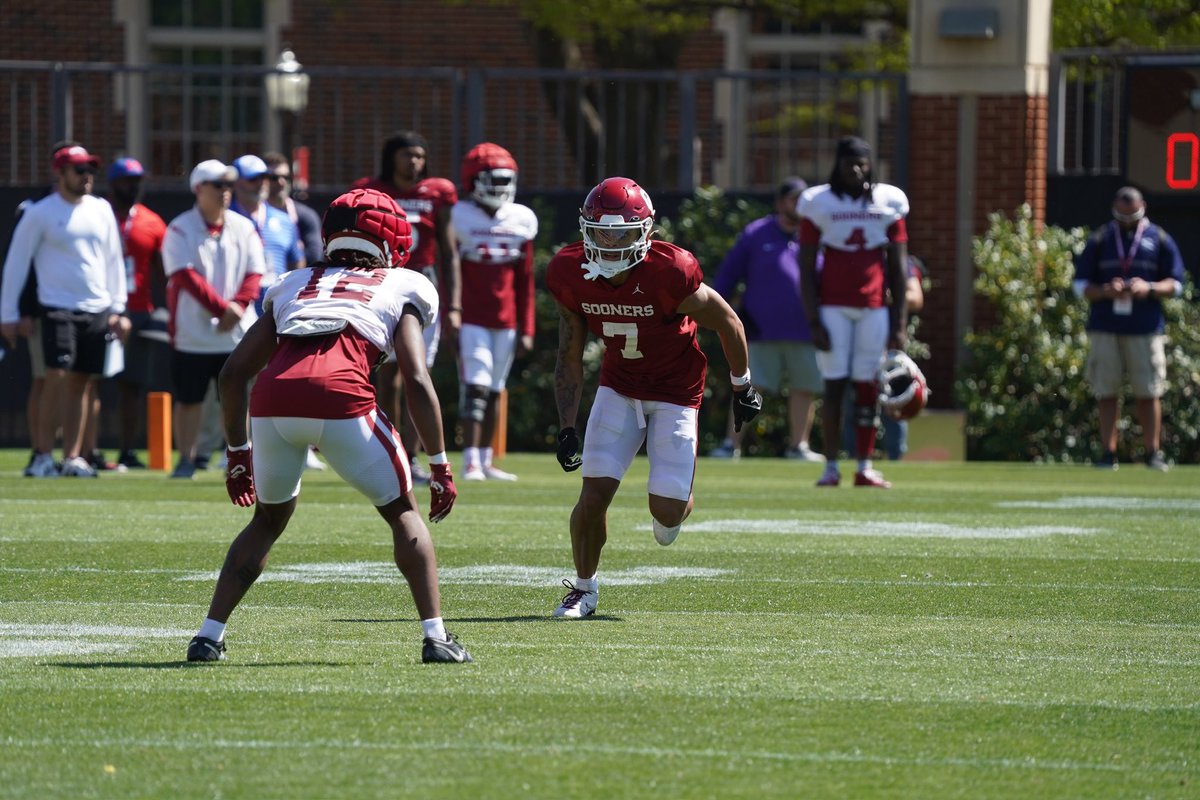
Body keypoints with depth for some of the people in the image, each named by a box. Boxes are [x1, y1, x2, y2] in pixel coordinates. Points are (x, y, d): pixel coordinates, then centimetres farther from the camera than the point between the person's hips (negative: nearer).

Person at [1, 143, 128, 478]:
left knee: (81, 384, 5)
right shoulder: (40, 213, -4)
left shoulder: (101, 210, 11)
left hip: (98, 312, 5)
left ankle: (73, 457, 9)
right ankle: (42, 456, -8)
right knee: (57, 379, -13)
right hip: (58, 310, -5)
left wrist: (117, 309, 10)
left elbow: (113, 260, 15)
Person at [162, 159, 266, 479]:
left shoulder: (243, 228, 7)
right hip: (192, 330, -3)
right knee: (188, 399, 2)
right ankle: (186, 460, 10)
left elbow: (255, 274, 4)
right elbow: (186, 276, -14)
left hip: (237, 332, 3)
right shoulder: (180, 230, -5)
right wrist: (221, 308, -20)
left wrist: (238, 306, -13)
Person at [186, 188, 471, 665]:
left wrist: (238, 453, 36)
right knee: (403, 513, 17)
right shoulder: (401, 288, 22)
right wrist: (440, 466, 12)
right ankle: (435, 636, 7)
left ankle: (209, 634, 19)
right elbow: (416, 380, 9)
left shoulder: (292, 286, 32)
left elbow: (233, 373, 27)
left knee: (269, 520, 27)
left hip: (273, 398, 3)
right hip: (340, 399, -3)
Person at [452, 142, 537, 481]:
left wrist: (526, 329, 8)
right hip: (471, 321, -5)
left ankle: (485, 461, 16)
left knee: (494, 392, 10)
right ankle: (471, 461, -13)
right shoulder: (459, 219, -5)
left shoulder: (520, 221, 7)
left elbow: (524, 282, 11)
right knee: (477, 387, -12)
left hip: (506, 322, 5)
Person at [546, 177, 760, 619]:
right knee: (596, 490, -10)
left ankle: (673, 502, 32)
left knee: (667, 511, -8)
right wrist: (567, 428, -11)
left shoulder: (669, 275, -30)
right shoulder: (570, 275, -17)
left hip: (676, 390, -3)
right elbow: (569, 358, -5)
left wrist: (742, 388, 1)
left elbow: (728, 323, -12)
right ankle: (584, 587, 12)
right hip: (619, 385, 3)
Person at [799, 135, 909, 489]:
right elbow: (806, 268, -1)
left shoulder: (888, 203, 5)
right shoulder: (818, 204, 0)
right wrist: (814, 322, -8)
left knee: (868, 386, 1)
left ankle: (865, 467, 5)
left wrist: (899, 323, 1)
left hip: (875, 306, 2)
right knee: (834, 385, -5)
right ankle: (830, 467, -1)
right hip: (833, 306, -2)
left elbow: (898, 268, 7)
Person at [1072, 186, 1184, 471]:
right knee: (1106, 392, 0)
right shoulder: (1099, 240, 9)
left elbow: (1175, 284, 8)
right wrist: (1105, 291, -12)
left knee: (1148, 393, -2)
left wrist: (1150, 289, -12)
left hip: (1146, 328, -1)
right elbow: (1081, 286, 9)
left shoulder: (1159, 240, 8)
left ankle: (1153, 451, 4)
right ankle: (1108, 452, 3)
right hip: (1105, 327, 1)